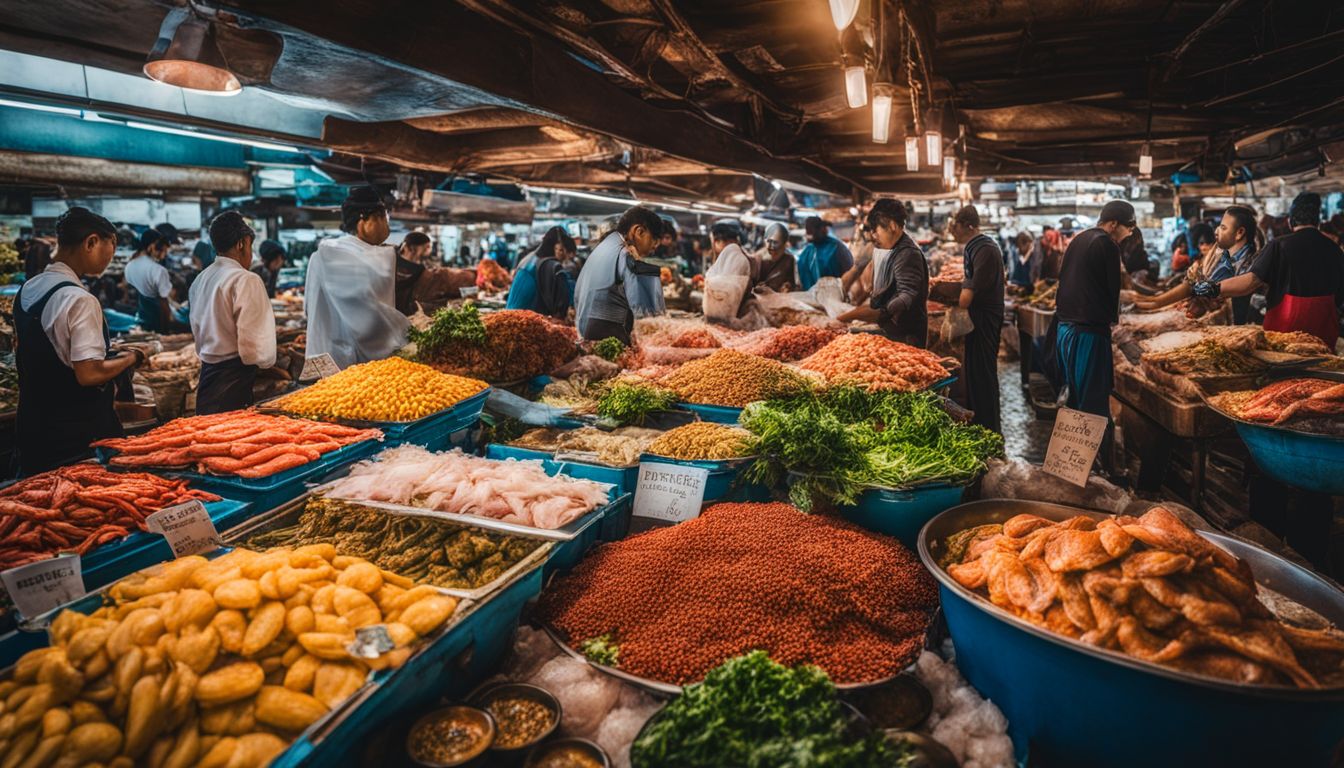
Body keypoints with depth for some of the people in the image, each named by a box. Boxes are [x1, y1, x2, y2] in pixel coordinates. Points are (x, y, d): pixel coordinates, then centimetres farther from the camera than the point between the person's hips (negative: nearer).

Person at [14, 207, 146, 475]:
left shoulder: (28, 289, 7)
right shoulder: (79, 300, -20)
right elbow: (90, 374, -23)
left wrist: (112, 354, 14)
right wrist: (130, 358, -7)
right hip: (75, 437, -8)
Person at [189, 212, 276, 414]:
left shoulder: (200, 280, 12)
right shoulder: (246, 280, -14)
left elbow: (197, 329, 20)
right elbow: (253, 343, -18)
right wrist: (267, 362, 0)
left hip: (207, 373, 8)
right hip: (235, 379, -8)